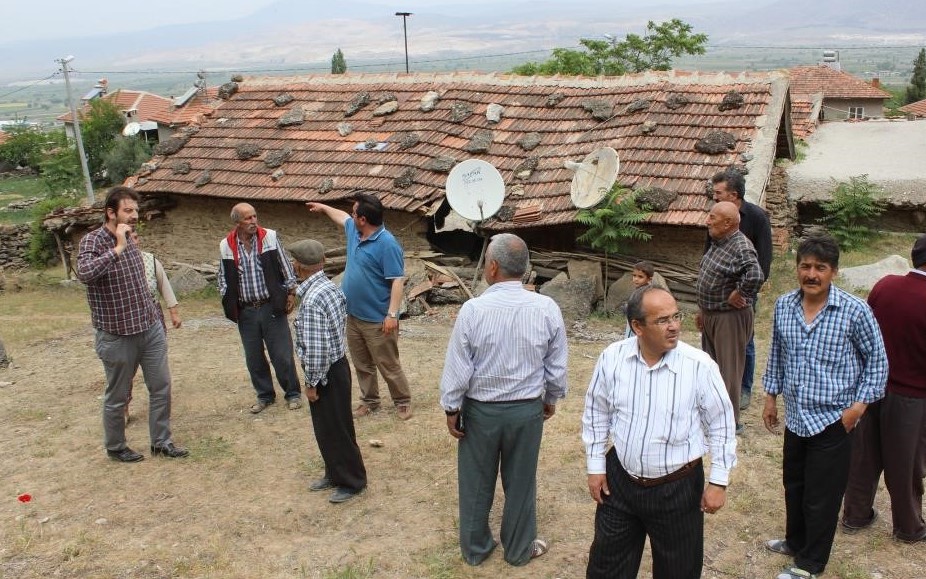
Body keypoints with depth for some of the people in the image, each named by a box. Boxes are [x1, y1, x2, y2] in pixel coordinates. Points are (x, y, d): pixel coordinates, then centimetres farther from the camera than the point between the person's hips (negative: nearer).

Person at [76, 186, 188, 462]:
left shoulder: (129, 240, 7)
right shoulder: (93, 241, -15)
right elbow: (84, 273, -36)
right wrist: (118, 248, -33)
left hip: (151, 328, 7)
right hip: (117, 335, -6)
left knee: (161, 386, 10)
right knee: (117, 396, 9)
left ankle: (161, 442, 23)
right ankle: (115, 447, 28)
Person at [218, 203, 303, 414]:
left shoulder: (270, 237, -6)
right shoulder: (226, 246, -1)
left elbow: (285, 267, 3)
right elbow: (223, 277, 11)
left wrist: (291, 292, 3)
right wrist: (228, 301, 2)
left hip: (271, 307, -2)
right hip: (245, 311, 2)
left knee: (282, 355, 3)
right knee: (254, 358, 11)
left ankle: (293, 394, 20)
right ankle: (265, 395, 28)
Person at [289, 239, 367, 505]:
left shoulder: (311, 300, -26)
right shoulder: (331, 287, 2)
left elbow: (316, 349, -26)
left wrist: (311, 383, -15)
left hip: (327, 373, -9)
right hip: (336, 365, 9)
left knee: (335, 429, 6)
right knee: (326, 427, 22)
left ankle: (352, 482, 21)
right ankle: (335, 473, 37)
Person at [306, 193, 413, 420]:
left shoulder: (387, 244, -21)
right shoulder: (354, 230, 5)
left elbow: (397, 281, -23)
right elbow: (342, 216, 30)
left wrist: (392, 314, -27)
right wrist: (323, 207, 43)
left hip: (377, 321, -8)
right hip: (354, 316, 9)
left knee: (388, 365, 2)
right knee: (362, 365, 17)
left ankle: (403, 402, 18)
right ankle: (369, 401, 31)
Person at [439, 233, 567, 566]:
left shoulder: (473, 309, -19)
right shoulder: (547, 308, -12)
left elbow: (457, 367, -12)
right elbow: (557, 366, -1)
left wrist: (451, 408, 2)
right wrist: (551, 398, 16)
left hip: (480, 410, -1)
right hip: (527, 410, 2)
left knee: (476, 482, 17)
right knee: (521, 482, 18)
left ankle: (474, 548, 35)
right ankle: (520, 550, 35)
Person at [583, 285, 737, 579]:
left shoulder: (700, 365, -17)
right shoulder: (612, 357, -10)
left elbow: (721, 426, -7)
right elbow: (596, 414, 3)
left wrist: (719, 482, -6)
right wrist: (595, 467, 4)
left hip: (678, 487, -2)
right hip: (619, 480, 2)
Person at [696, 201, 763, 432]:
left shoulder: (741, 248, -23)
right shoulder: (717, 243, 8)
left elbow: (755, 276, -41)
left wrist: (738, 294, -25)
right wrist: (702, 310, 20)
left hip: (730, 317, -10)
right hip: (711, 315, 10)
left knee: (729, 369, 0)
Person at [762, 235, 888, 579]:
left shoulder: (854, 311, -15)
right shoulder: (784, 306, -2)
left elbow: (877, 359, -5)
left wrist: (859, 404, -10)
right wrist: (771, 397, 14)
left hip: (833, 421, -5)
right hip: (795, 417, 5)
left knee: (821, 497, 8)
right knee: (794, 486, 22)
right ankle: (795, 541, 45)